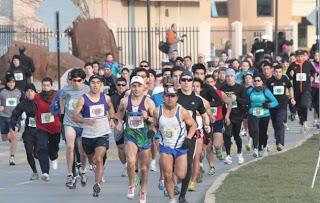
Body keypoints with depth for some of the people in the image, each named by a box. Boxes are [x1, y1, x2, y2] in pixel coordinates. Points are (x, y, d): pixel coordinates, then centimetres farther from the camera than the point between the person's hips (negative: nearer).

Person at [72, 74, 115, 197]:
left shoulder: (106, 98, 0)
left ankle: (97, 184, -26)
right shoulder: (83, 99, -8)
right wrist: (86, 121, -28)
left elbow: (110, 107, 25)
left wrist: (111, 119, 20)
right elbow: (74, 116, -13)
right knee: (91, 160, 19)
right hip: (88, 135, 1)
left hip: (103, 134, -1)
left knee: (99, 159, -20)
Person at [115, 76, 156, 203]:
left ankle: (143, 191, 32)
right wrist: (120, 121, 4)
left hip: (145, 136, 0)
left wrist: (147, 118, -24)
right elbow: (120, 111, 21)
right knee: (131, 161, -25)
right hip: (130, 135, 0)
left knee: (144, 167, 11)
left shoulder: (148, 102, -8)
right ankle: (131, 185, 0)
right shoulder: (124, 101, -2)